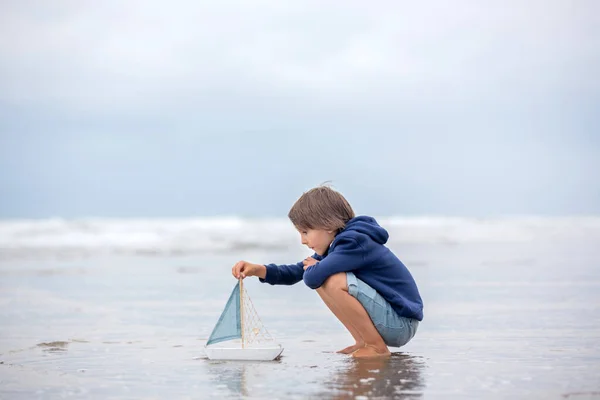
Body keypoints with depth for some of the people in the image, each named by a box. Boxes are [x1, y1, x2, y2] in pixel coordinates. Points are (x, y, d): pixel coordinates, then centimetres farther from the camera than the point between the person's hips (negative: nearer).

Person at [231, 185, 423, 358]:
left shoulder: (354, 242, -20)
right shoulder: (338, 244, 10)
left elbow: (313, 277, -29)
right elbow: (297, 272, 13)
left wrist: (313, 267, -5)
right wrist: (257, 269, -1)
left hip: (401, 323, -10)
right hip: (391, 323, 10)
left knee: (333, 282, -25)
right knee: (326, 281, 12)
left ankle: (377, 347, -12)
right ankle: (363, 343, 11)